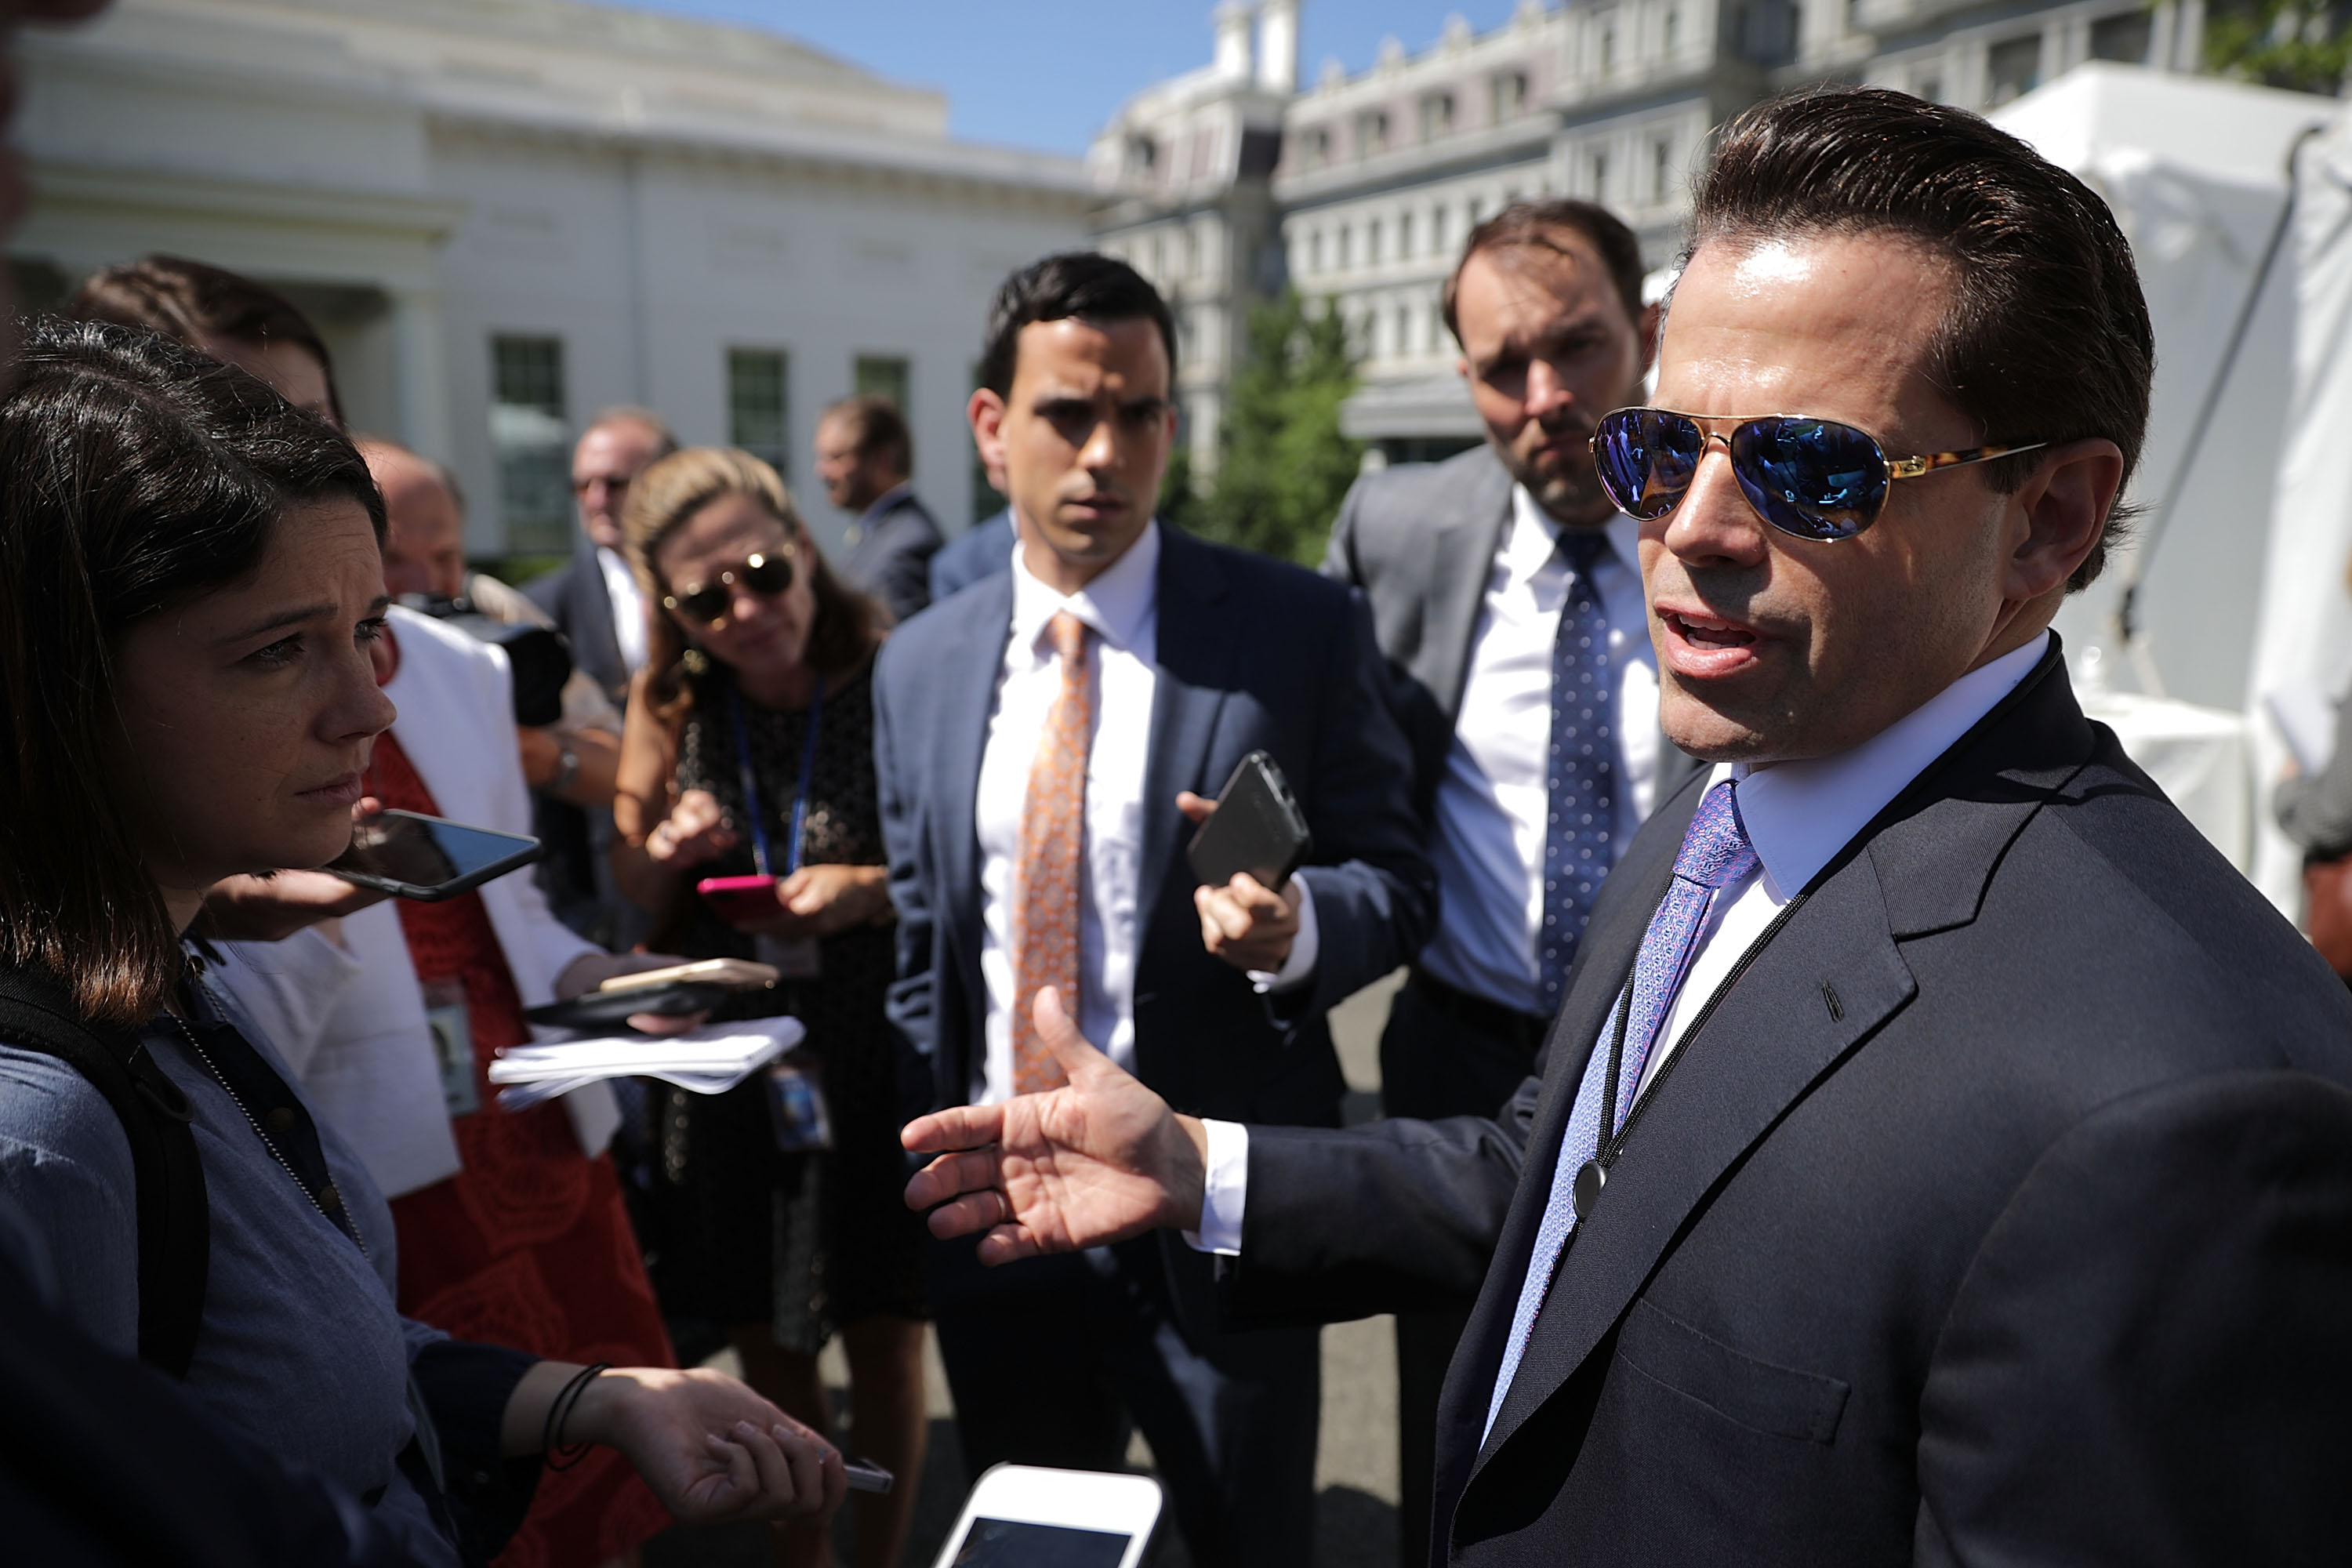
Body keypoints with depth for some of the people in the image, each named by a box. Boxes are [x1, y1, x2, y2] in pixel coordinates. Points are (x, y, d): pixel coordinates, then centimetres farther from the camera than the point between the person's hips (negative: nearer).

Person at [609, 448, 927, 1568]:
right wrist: (670, 856, -13)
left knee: (885, 1340, 12)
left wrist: (876, 891, -22)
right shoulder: (671, 706, 0)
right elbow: (631, 908, 8)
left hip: (879, 1066, -3)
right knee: (766, 1347, 17)